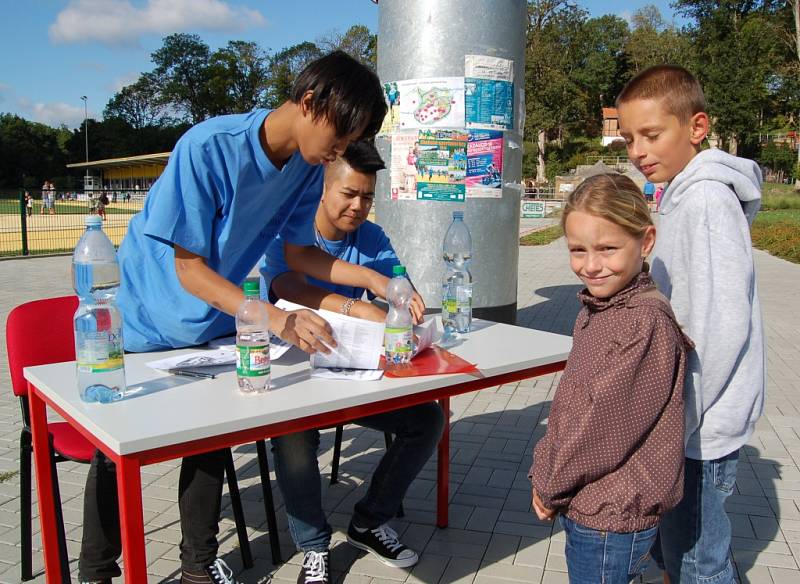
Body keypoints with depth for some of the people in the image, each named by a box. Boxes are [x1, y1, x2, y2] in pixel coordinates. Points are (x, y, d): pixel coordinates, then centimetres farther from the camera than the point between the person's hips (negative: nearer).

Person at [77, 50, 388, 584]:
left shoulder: (309, 167, -12)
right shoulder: (207, 148, -31)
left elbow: (302, 253, 1)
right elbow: (190, 270, -27)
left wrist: (376, 280, -12)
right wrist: (277, 320, -37)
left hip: (216, 325, 5)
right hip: (148, 324, -5)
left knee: (213, 439, 10)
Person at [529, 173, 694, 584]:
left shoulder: (647, 322, -23)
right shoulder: (596, 310, 5)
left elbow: (603, 421, -23)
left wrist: (550, 485, -11)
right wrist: (544, 471, 4)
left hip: (611, 520, -8)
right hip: (586, 505, 8)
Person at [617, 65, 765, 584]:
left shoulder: (706, 200, -19)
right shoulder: (687, 195, 11)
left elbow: (720, 326, -24)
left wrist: (683, 422, -18)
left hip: (703, 427, -10)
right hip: (686, 416, 10)